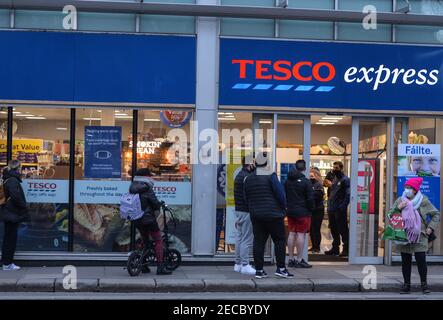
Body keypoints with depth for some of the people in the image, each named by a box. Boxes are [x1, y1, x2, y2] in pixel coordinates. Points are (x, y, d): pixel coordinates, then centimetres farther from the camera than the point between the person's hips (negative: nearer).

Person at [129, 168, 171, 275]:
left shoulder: (132, 188, 7)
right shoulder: (146, 189, -16)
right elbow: (156, 204, -15)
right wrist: (161, 204, 8)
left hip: (136, 220, 8)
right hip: (148, 219, -8)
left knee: (145, 240, 22)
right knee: (158, 240, 0)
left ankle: (144, 266, 24)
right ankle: (160, 267, -5)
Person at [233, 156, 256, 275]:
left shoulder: (239, 175, 16)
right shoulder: (247, 176, -16)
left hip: (239, 210, 10)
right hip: (246, 211, -10)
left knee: (240, 237, 14)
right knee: (247, 239, -6)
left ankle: (238, 264, 19)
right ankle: (245, 265, -4)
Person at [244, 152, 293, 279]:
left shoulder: (248, 179, 8)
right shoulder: (270, 176, -10)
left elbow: (246, 198, 14)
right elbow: (280, 193, -11)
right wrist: (283, 206, 5)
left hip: (255, 215, 5)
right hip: (273, 214, -5)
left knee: (258, 241, 6)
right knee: (280, 240, 3)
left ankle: (259, 270, 6)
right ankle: (281, 268, 0)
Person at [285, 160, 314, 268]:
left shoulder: (288, 181, 7)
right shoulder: (306, 182, -12)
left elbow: (284, 196, 12)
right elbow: (310, 198, -12)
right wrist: (311, 209, 1)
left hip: (290, 211, 6)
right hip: (303, 212, -6)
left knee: (292, 234, 10)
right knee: (301, 234, -3)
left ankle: (291, 259, 14)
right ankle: (299, 260, -2)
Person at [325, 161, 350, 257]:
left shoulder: (345, 180, -8)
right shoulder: (334, 179, 17)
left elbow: (348, 195, -14)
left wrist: (342, 207, -20)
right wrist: (329, 203, 11)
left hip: (340, 210, -8)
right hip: (332, 210, 8)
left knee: (343, 230, -3)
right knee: (333, 230, 13)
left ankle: (346, 249, 4)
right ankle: (335, 248, 21)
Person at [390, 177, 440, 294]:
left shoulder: (423, 201, 1)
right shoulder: (400, 201, 6)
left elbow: (436, 214, 10)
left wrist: (430, 227, 0)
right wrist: (398, 208, -11)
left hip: (419, 237, -2)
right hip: (404, 235, 2)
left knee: (421, 260, -4)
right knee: (406, 261, 6)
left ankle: (424, 284, 11)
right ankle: (406, 284, 14)